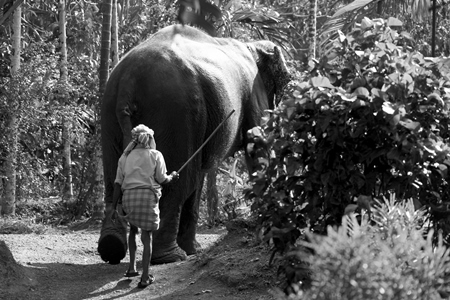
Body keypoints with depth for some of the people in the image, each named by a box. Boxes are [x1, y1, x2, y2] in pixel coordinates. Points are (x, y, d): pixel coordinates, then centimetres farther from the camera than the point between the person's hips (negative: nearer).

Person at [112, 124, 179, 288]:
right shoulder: (155, 155, 6)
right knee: (147, 237, 2)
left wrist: (114, 207, 9)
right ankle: (145, 277, -1)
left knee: (133, 228, 28)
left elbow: (118, 184, 9)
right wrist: (172, 176, 24)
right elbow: (162, 180, 2)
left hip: (129, 196, 3)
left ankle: (132, 267, 21)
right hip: (148, 195, -3)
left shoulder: (125, 157, 14)